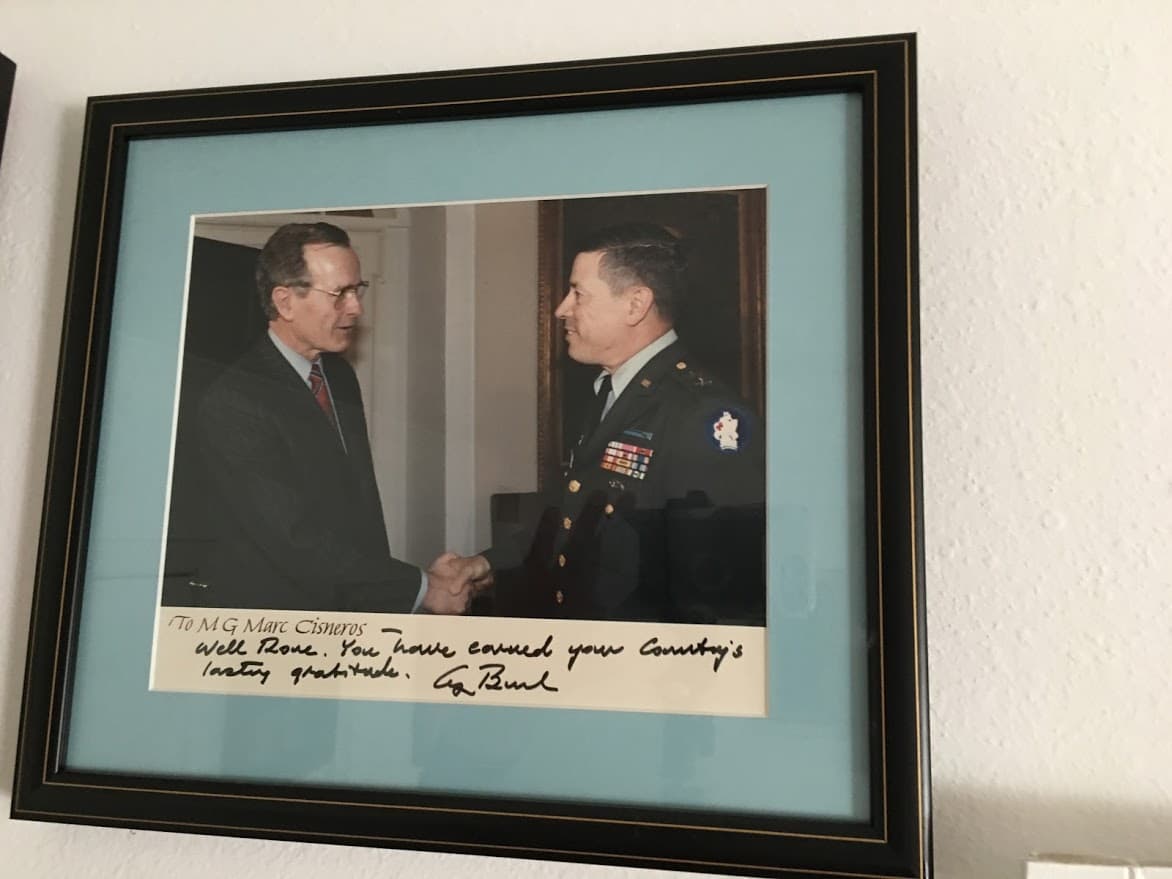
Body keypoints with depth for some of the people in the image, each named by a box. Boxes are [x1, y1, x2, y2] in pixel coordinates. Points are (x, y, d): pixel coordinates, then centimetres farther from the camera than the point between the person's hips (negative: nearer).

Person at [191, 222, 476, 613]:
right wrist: (421, 588, -19)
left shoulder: (340, 375, 5)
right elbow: (296, 542, -23)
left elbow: (362, 500, 7)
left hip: (354, 601, 6)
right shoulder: (233, 403, -19)